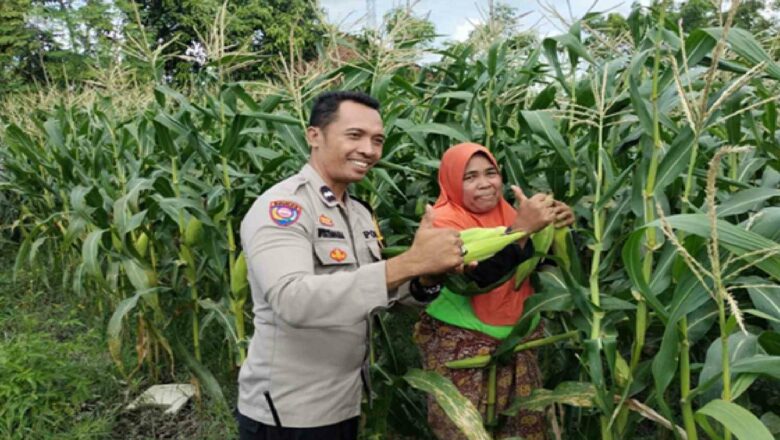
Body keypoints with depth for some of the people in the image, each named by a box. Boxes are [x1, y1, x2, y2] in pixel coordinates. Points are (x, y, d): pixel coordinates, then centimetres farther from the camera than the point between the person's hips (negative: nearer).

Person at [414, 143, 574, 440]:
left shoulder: (504, 210, 5)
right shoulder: (445, 221, -13)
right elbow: (479, 275, -28)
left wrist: (557, 228, -10)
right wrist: (521, 227, -37)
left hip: (515, 342, 6)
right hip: (462, 347, -6)